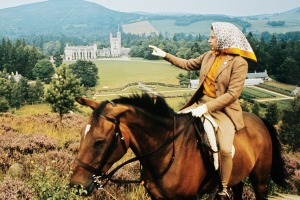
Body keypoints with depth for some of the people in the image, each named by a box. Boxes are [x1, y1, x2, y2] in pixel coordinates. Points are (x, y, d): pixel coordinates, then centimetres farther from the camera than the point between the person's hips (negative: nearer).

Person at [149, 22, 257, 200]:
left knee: (225, 149, -28)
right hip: (201, 103, 7)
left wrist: (207, 107, -25)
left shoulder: (239, 63, -13)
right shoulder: (209, 56, 7)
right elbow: (188, 64, 23)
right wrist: (165, 55, 21)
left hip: (223, 109, -7)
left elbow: (232, 94, -19)